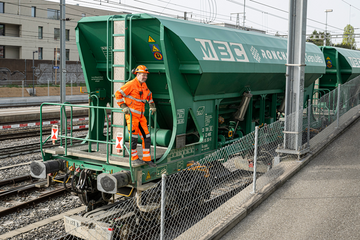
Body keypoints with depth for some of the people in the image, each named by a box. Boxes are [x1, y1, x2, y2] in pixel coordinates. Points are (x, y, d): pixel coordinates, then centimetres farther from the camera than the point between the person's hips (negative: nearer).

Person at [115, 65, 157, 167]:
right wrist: (123, 106, -15)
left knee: (146, 136, 4)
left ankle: (147, 158, 12)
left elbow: (149, 95, 33)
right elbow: (118, 94, -11)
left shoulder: (144, 85, 13)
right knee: (134, 136, -3)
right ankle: (134, 158, 10)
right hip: (131, 114, -7)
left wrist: (152, 106, 26)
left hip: (141, 115, 7)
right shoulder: (131, 84, -11)